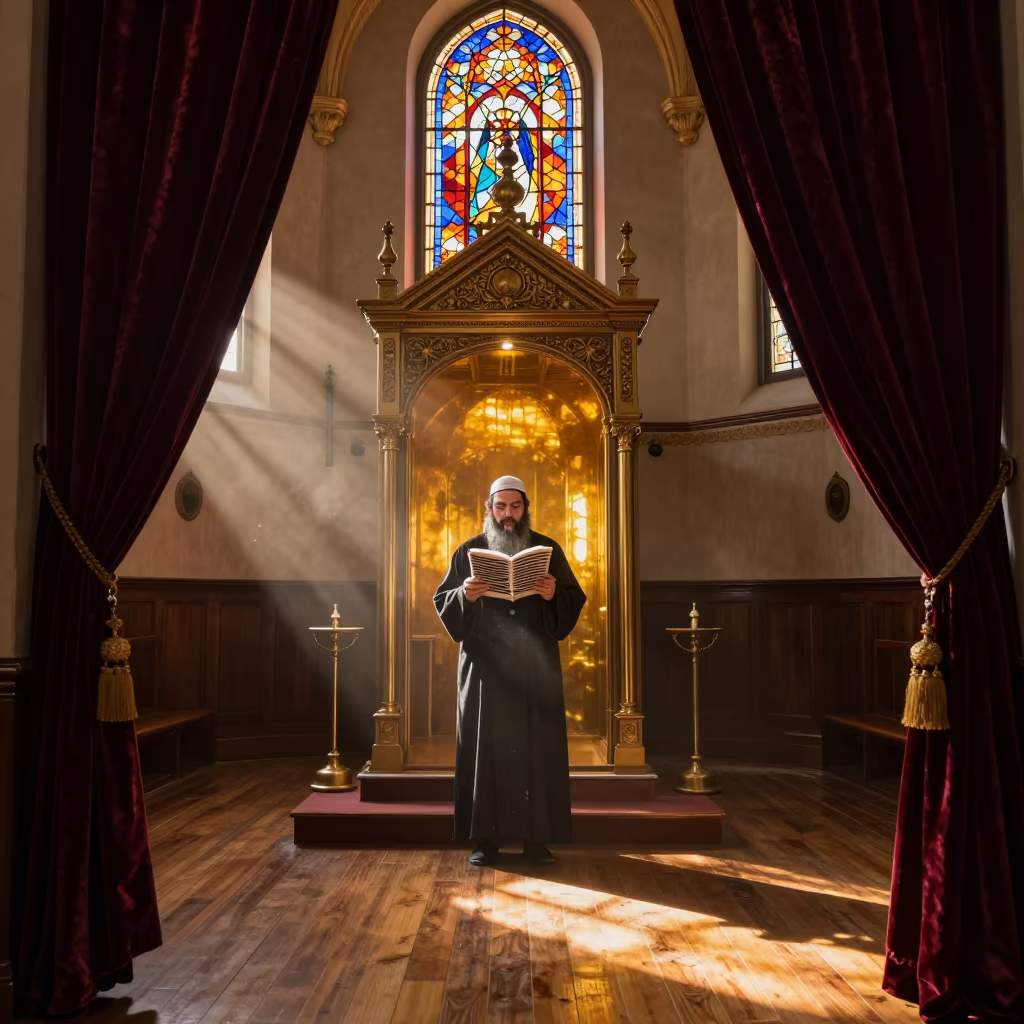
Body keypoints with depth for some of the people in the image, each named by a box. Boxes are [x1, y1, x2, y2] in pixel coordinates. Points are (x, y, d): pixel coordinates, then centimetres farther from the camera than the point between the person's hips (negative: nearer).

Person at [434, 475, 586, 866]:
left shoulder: (548, 550, 5)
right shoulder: (469, 551, 5)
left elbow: (575, 600, 3)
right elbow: (443, 603, 2)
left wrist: (554, 596, -18)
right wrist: (464, 596, -19)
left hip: (536, 667, 0)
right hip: (486, 666, 0)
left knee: (537, 746, 1)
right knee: (486, 746, 1)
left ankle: (537, 837, 10)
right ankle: (485, 837, 9)